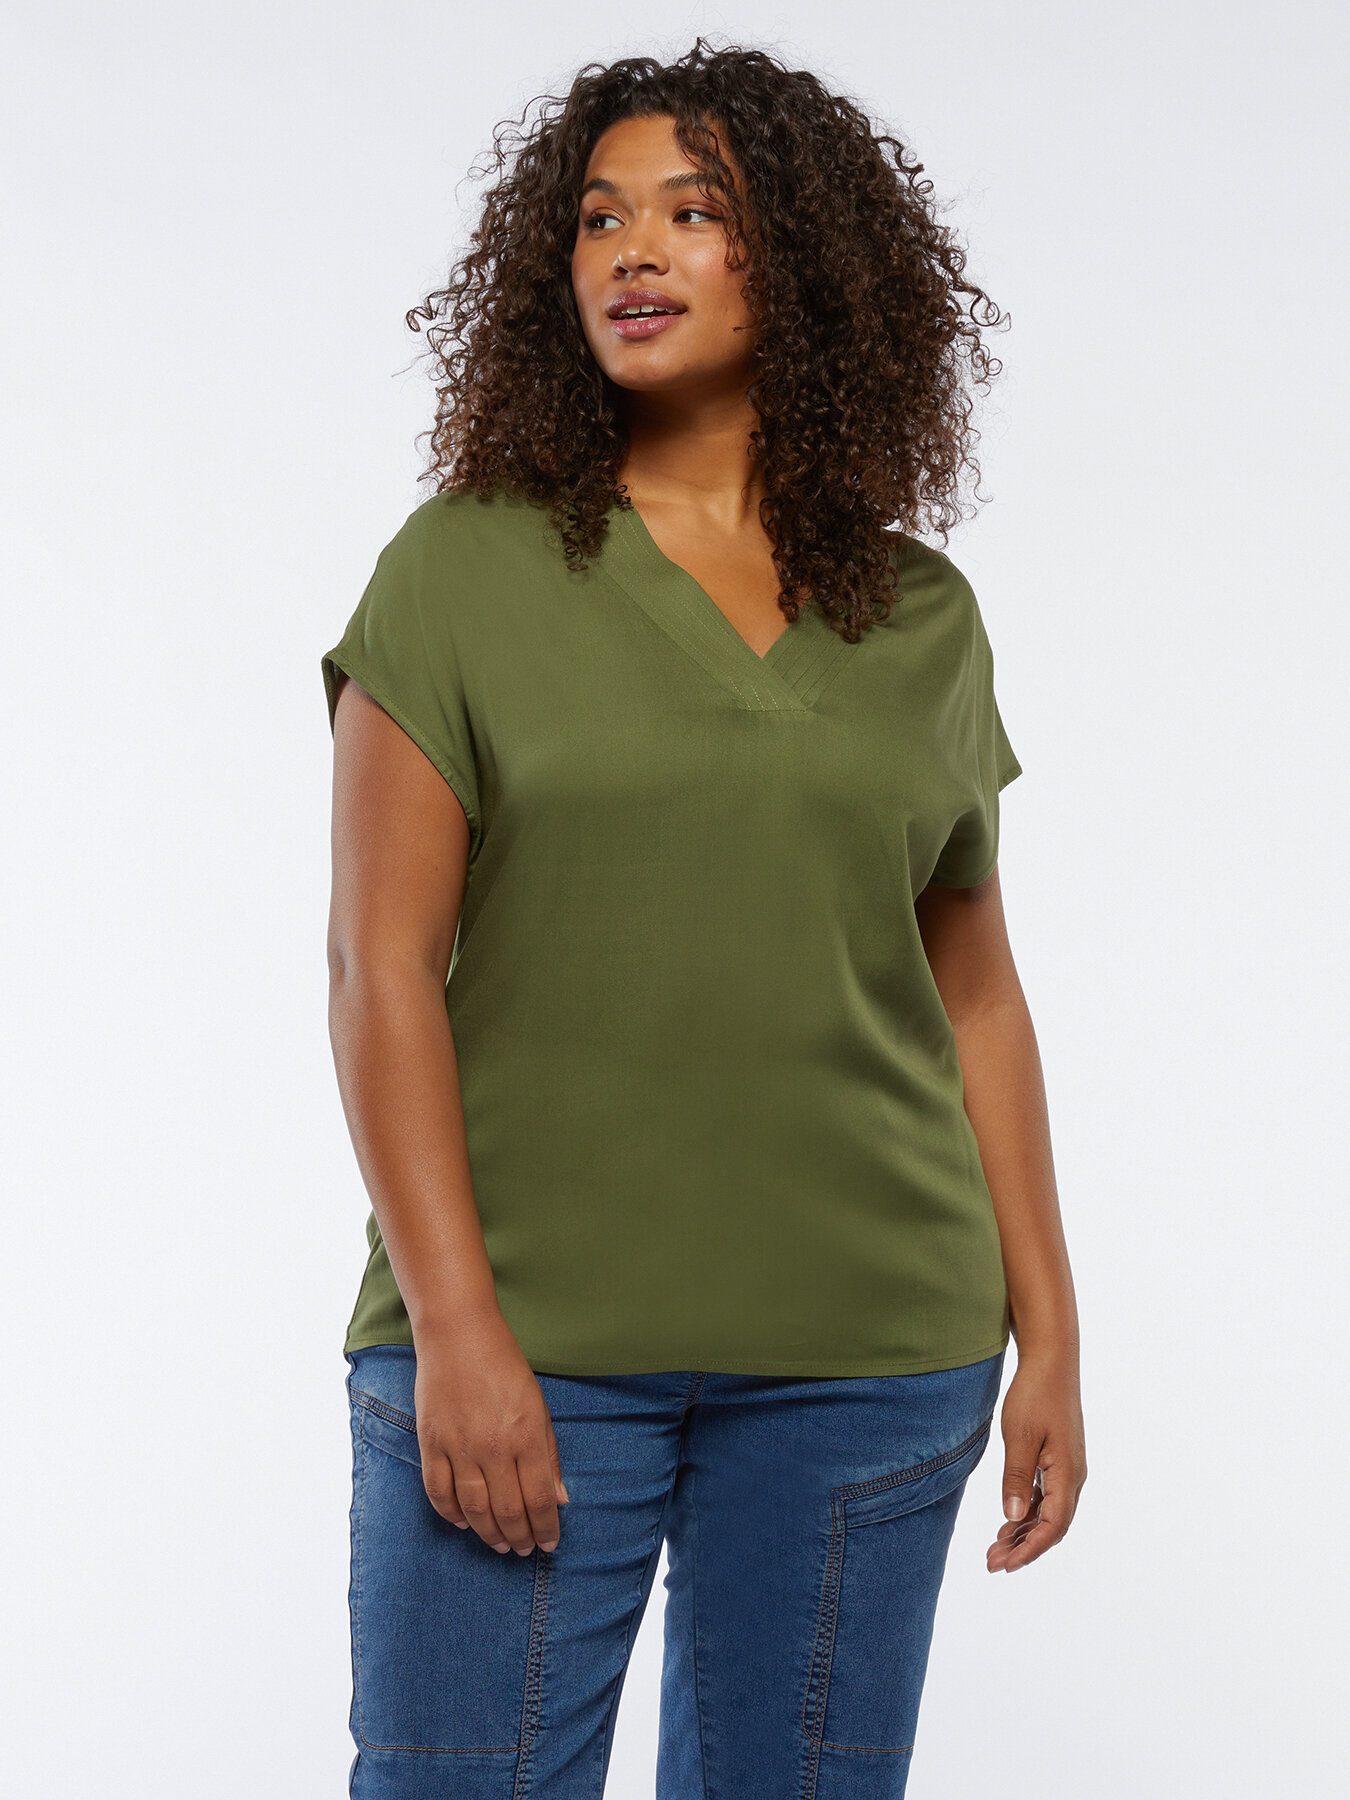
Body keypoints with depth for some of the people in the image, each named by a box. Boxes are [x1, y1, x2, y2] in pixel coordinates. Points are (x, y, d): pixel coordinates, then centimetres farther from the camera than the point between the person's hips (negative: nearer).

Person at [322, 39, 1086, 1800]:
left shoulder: (922, 616, 9)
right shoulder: (463, 569, 0)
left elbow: (974, 993, 12)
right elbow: (384, 964, -5)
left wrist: (1047, 1332, 9)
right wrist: (453, 1327, -13)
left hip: (862, 1354, 3)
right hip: (526, 1338, -2)